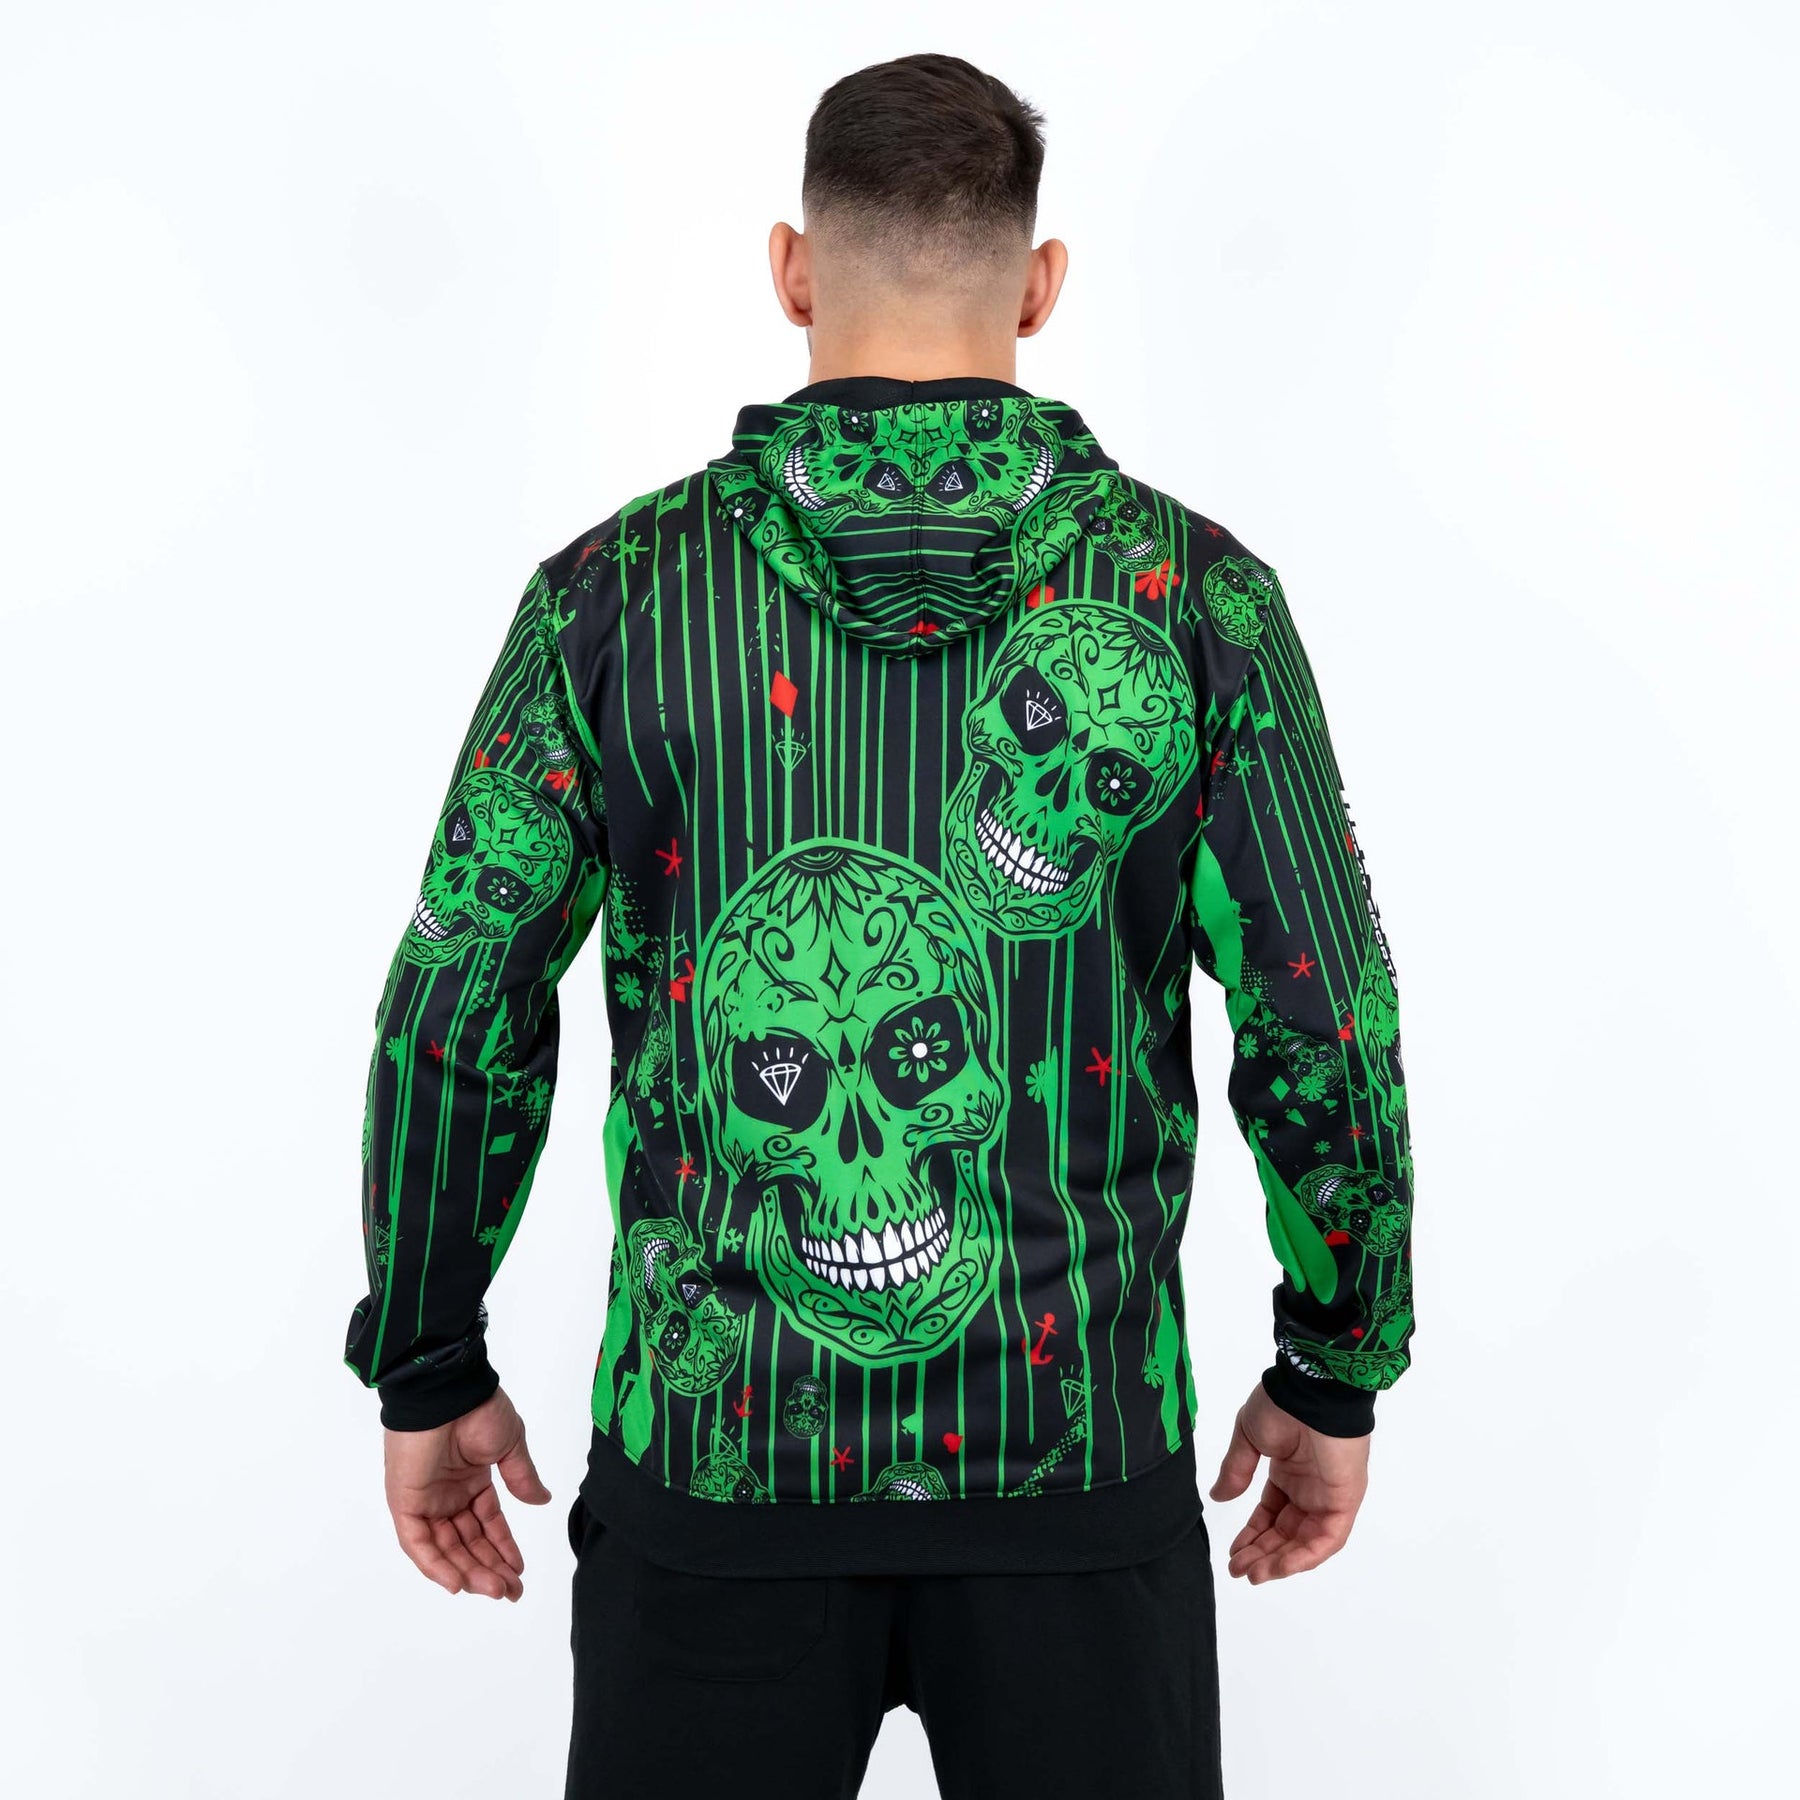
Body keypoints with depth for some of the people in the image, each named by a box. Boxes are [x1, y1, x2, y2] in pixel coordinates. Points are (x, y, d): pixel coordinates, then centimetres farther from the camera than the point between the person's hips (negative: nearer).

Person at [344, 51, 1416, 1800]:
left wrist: (426, 1375, 9)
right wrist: (1335, 1380, 11)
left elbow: (456, 1017, -4)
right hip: (1079, 1450, 1)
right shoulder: (1194, 591, -6)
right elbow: (1323, 1033, -4)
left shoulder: (620, 587, -6)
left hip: (712, 1448, 1)